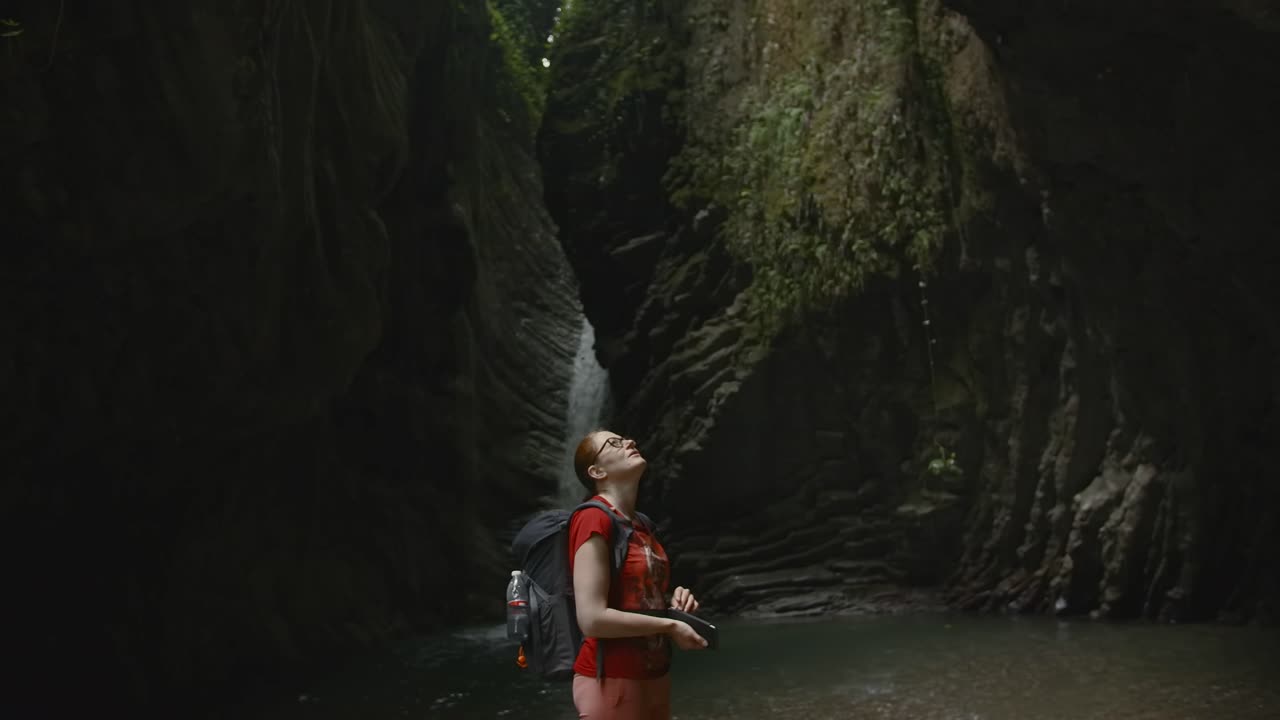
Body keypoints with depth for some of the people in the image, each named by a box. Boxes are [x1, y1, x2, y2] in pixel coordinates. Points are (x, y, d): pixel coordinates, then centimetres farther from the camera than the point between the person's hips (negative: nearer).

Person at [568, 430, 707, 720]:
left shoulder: (642, 525, 10)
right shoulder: (593, 518, -16)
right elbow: (592, 618, -23)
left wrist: (673, 603, 2)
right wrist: (669, 625, -14)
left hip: (655, 677, 8)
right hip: (611, 682, -8)